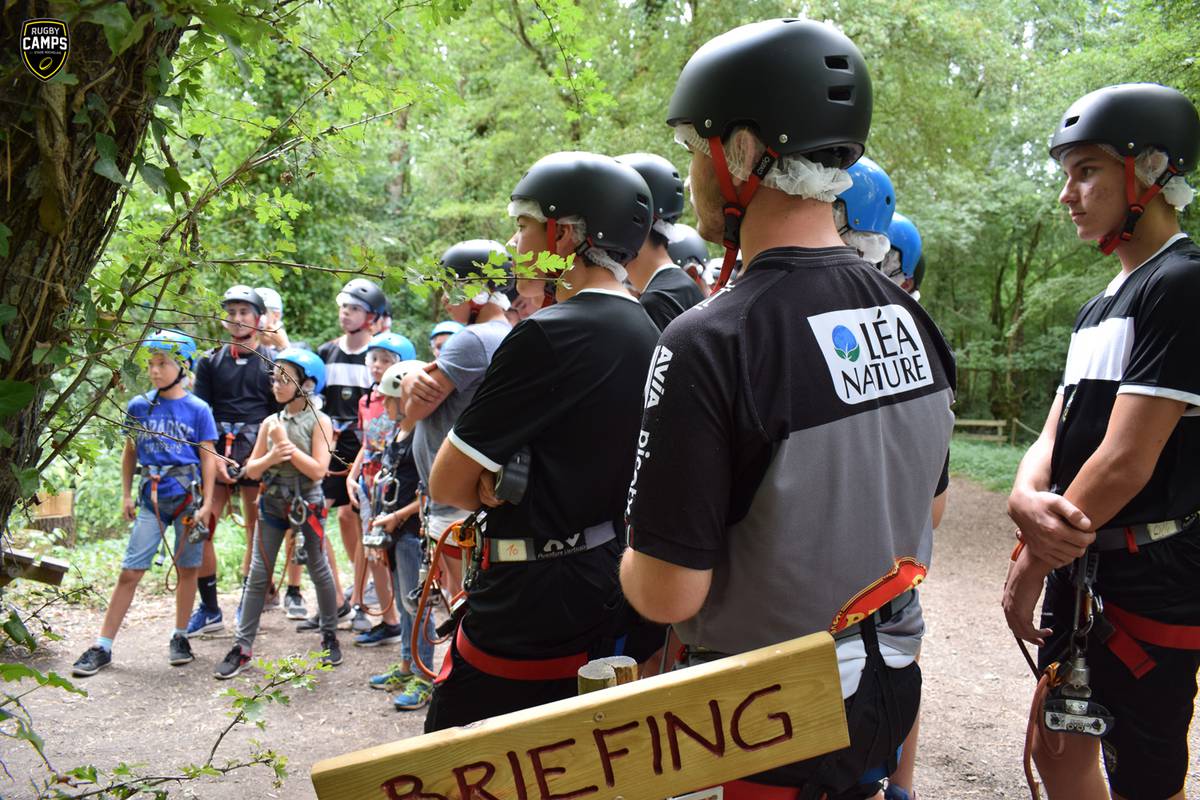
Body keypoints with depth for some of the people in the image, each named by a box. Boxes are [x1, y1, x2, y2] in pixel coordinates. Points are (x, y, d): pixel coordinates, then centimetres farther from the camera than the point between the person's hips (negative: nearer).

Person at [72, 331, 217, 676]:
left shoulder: (198, 409, -2)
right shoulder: (139, 406, 4)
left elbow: (208, 458, 0)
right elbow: (130, 453, 14)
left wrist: (207, 503, -5)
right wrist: (126, 495, 9)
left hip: (188, 496, -1)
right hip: (151, 498, 1)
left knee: (187, 568, 7)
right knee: (130, 572, -2)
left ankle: (179, 637, 23)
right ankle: (102, 647, 3)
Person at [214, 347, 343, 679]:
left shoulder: (319, 421, -6)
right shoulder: (271, 423, 6)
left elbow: (318, 470, -15)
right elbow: (251, 470, 6)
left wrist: (287, 444, -17)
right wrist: (273, 456, -14)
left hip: (306, 505, -4)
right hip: (272, 503, 4)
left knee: (318, 570, 8)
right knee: (258, 574, 3)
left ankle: (330, 636, 24)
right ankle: (243, 646, 7)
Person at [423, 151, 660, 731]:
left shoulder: (549, 335, -18)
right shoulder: (643, 332, 10)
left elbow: (446, 483, -13)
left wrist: (494, 488, 6)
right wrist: (508, 486, -2)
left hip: (533, 620, -9)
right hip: (609, 611, 9)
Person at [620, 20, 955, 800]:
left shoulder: (710, 345, -26)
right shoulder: (909, 318, -4)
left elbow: (668, 593, -23)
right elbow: (930, 509, 9)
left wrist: (630, 557, -2)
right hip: (891, 682, 6)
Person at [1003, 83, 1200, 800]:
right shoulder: (1104, 306, 14)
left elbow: (1127, 461, -21)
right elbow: (1055, 436, 7)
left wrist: (1034, 563, -12)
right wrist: (1026, 500, -16)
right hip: (1083, 566, 9)